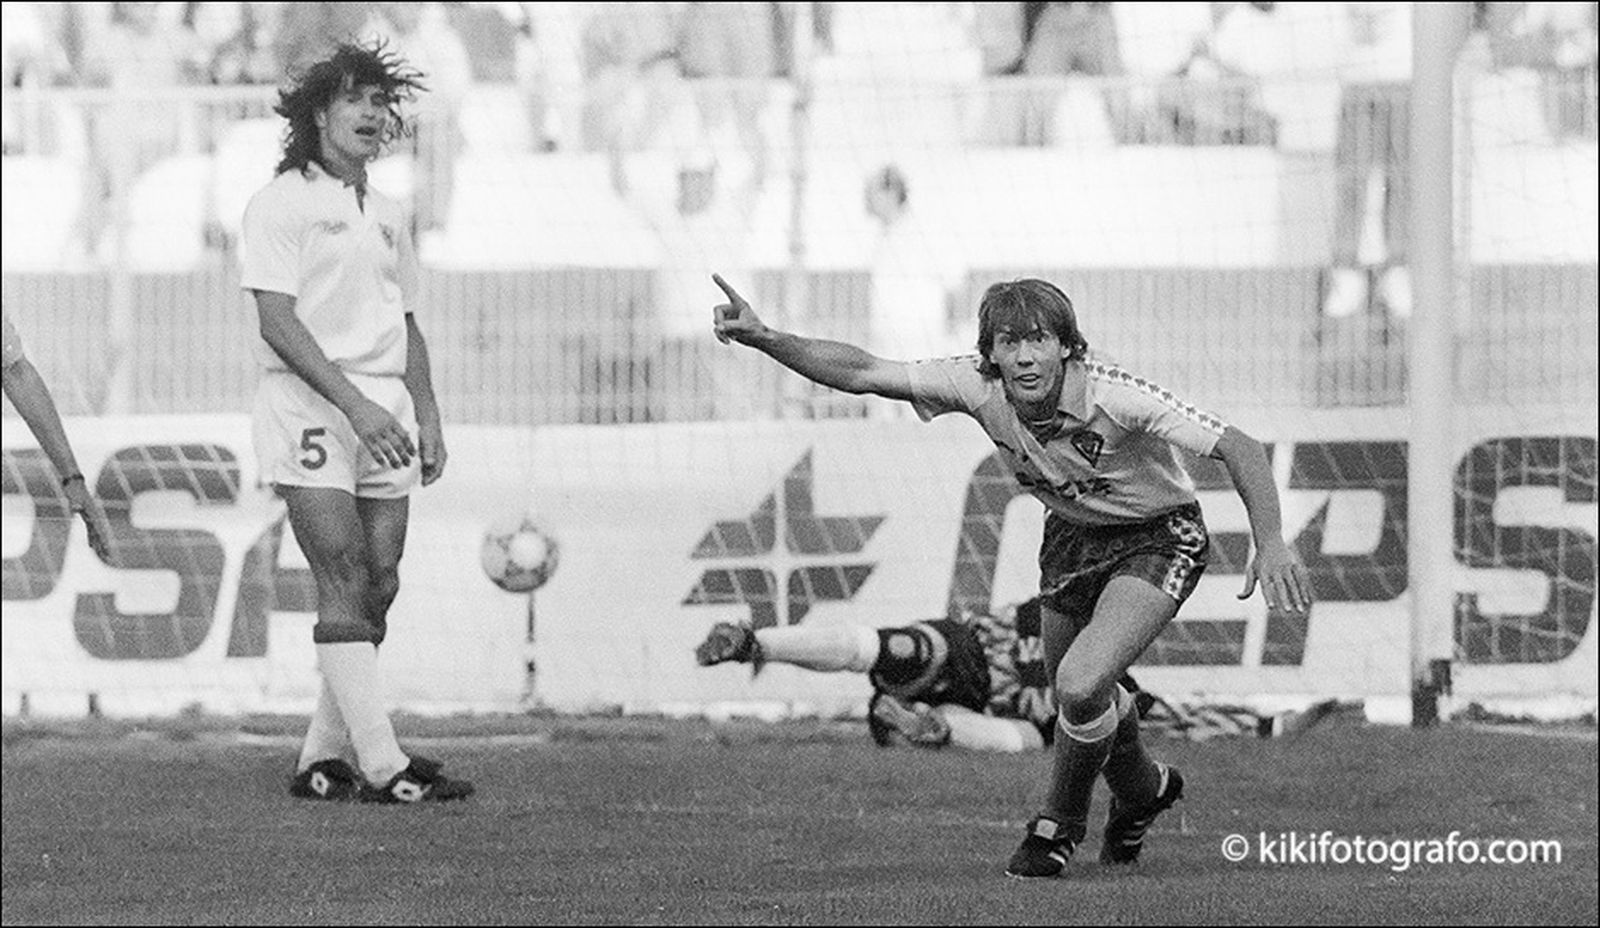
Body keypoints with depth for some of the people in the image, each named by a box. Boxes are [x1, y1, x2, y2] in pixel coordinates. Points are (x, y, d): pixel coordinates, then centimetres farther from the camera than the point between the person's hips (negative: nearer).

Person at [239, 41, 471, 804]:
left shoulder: (386, 216, 18)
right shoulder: (282, 204, -4)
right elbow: (277, 319, -13)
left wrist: (426, 417, 12)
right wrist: (354, 403, -20)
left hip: (382, 414, 7)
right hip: (309, 406, -7)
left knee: (378, 587, 2)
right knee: (345, 582, -12)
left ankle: (324, 757, 10)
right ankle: (381, 763, -18)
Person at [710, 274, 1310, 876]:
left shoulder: (1114, 398, -33)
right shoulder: (978, 387, -21)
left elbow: (1239, 448, -30)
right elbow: (861, 373, -20)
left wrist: (1271, 543, -42)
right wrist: (763, 338, -32)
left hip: (1158, 539, -6)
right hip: (1070, 536, 6)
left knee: (1080, 685, -23)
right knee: (1075, 696, 17)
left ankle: (1060, 825, 5)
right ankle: (1142, 790, 51)